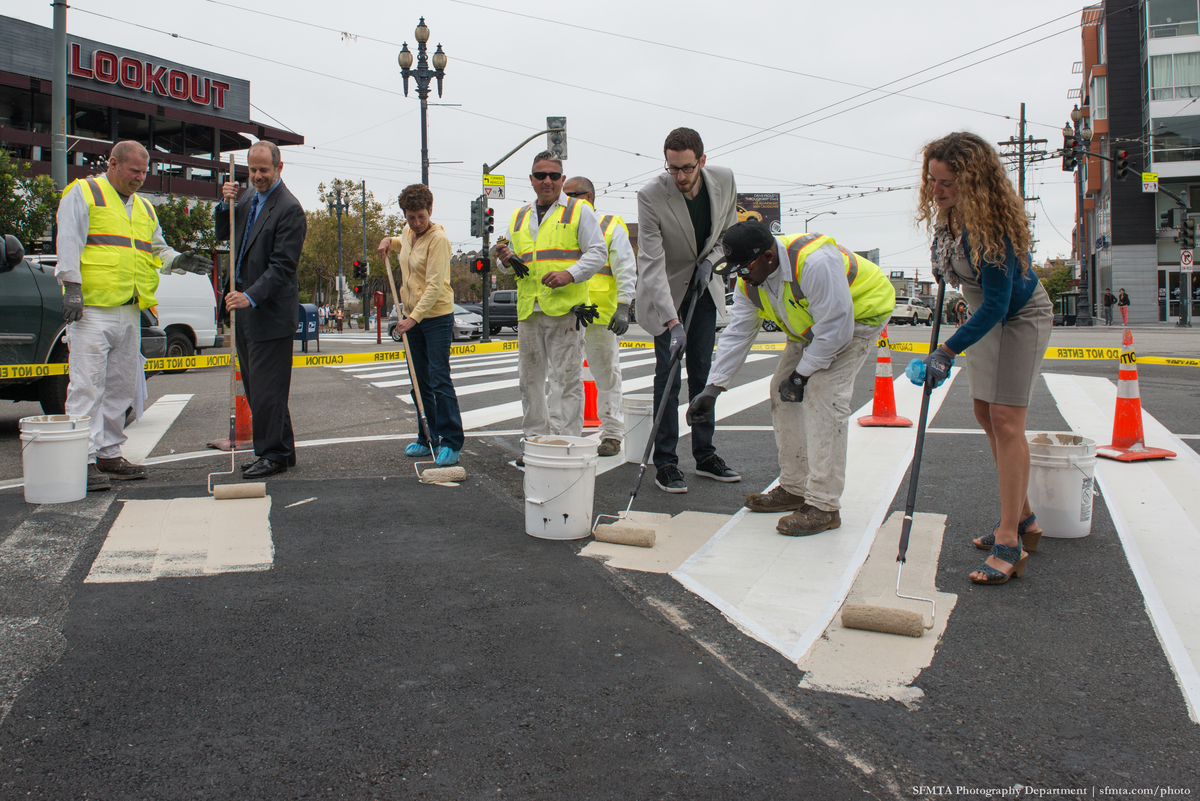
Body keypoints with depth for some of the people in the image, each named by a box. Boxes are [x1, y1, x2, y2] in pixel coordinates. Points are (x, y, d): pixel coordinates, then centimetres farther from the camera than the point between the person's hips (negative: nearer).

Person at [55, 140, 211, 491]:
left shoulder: (144, 208, 23)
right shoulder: (83, 193, 2)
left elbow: (156, 249, 24)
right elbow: (69, 242, -6)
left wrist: (177, 260, 2)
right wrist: (71, 286, -16)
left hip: (130, 311, 7)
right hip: (91, 308, -7)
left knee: (121, 386, 10)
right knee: (87, 384, -9)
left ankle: (109, 453, 18)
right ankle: (83, 460, -8)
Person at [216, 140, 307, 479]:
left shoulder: (290, 209, -13)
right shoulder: (248, 197, 14)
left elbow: (282, 266, -18)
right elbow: (223, 234, 20)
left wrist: (251, 297, -27)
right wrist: (226, 204, 2)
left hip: (270, 311, -9)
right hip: (244, 305, 9)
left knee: (267, 388, -5)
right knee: (254, 386, 12)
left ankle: (273, 455, 6)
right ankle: (281, 449, 21)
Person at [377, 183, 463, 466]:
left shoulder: (438, 238, -15)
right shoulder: (408, 234, 10)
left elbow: (434, 286, -21)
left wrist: (414, 317, -26)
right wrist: (389, 241, 17)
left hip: (437, 317, -8)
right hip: (412, 316, 8)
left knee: (439, 379, -12)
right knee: (419, 382, 10)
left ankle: (451, 443, -8)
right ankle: (428, 439, 19)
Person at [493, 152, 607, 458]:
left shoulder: (579, 211, 4)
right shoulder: (518, 217, 20)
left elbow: (597, 253, -3)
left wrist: (570, 274, -18)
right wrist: (507, 260, 2)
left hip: (565, 308, -6)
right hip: (528, 310, 6)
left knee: (567, 379, -5)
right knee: (530, 379, 10)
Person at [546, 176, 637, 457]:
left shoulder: (611, 226, 2)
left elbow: (626, 270, -5)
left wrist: (623, 307, -14)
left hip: (599, 315, -5)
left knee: (606, 375, 3)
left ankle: (612, 434, 11)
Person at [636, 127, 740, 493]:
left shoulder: (724, 180, -11)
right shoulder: (651, 195, -25)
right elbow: (651, 264, -29)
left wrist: (710, 261, -12)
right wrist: (672, 322, -36)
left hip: (704, 287, 4)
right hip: (666, 290, -4)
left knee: (703, 373, 7)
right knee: (668, 375, -8)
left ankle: (705, 455, 17)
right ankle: (665, 462, 1)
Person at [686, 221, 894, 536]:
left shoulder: (814, 261, -38)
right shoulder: (750, 280, -11)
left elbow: (836, 327, -33)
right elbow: (737, 334, -5)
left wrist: (802, 374, -23)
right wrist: (713, 388, -10)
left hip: (859, 316, -8)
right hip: (811, 326, 8)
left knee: (823, 395, -21)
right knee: (782, 391, 3)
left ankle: (824, 506, -16)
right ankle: (794, 489, 16)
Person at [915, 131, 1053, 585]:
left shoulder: (992, 224, -33)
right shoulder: (947, 212, -8)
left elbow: (997, 304, -34)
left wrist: (948, 351, -36)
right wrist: (943, 263, 1)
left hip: (1021, 318, -9)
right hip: (985, 315, 9)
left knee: (1006, 420, -16)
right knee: (985, 414, 10)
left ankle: (1009, 544, -15)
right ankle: (1023, 519, 23)